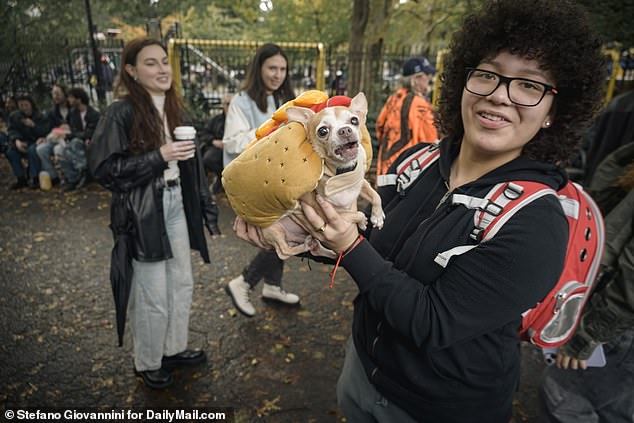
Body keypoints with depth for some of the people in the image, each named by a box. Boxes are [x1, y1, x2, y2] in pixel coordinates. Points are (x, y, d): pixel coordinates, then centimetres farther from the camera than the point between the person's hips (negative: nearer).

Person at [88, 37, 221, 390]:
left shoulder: (173, 108, 6)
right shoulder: (121, 113, -13)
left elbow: (189, 161, 10)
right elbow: (103, 168, -14)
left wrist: (205, 205, 9)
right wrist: (159, 156, -21)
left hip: (176, 205, 7)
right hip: (143, 213, -6)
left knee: (183, 284, 16)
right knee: (153, 296, 5)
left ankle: (174, 349, 37)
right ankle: (148, 363, 29)